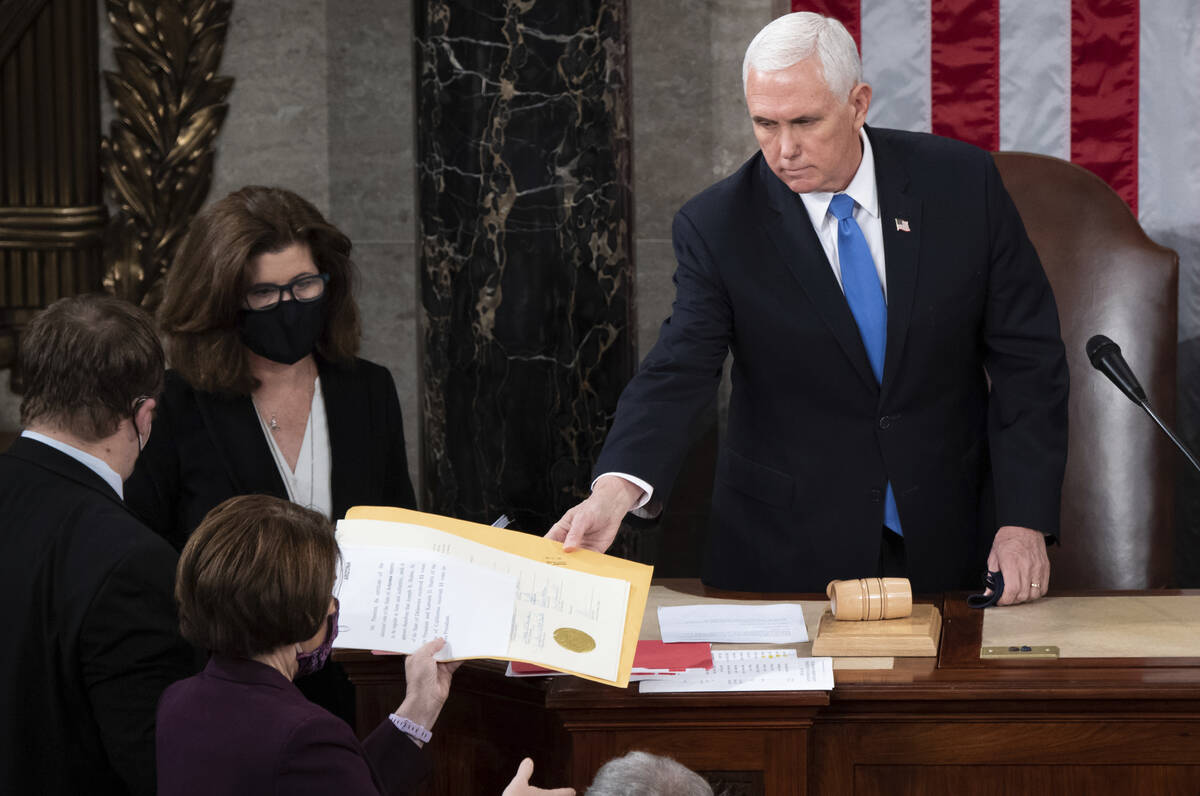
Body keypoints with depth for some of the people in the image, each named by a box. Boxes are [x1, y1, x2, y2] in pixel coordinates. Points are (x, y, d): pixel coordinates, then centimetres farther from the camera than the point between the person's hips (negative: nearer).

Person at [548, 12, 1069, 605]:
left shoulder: (961, 182, -7)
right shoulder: (717, 227, -10)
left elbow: (1027, 355, -4)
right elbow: (676, 376, -18)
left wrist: (1025, 520, -11)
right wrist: (615, 490, -39)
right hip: (789, 553, -1)